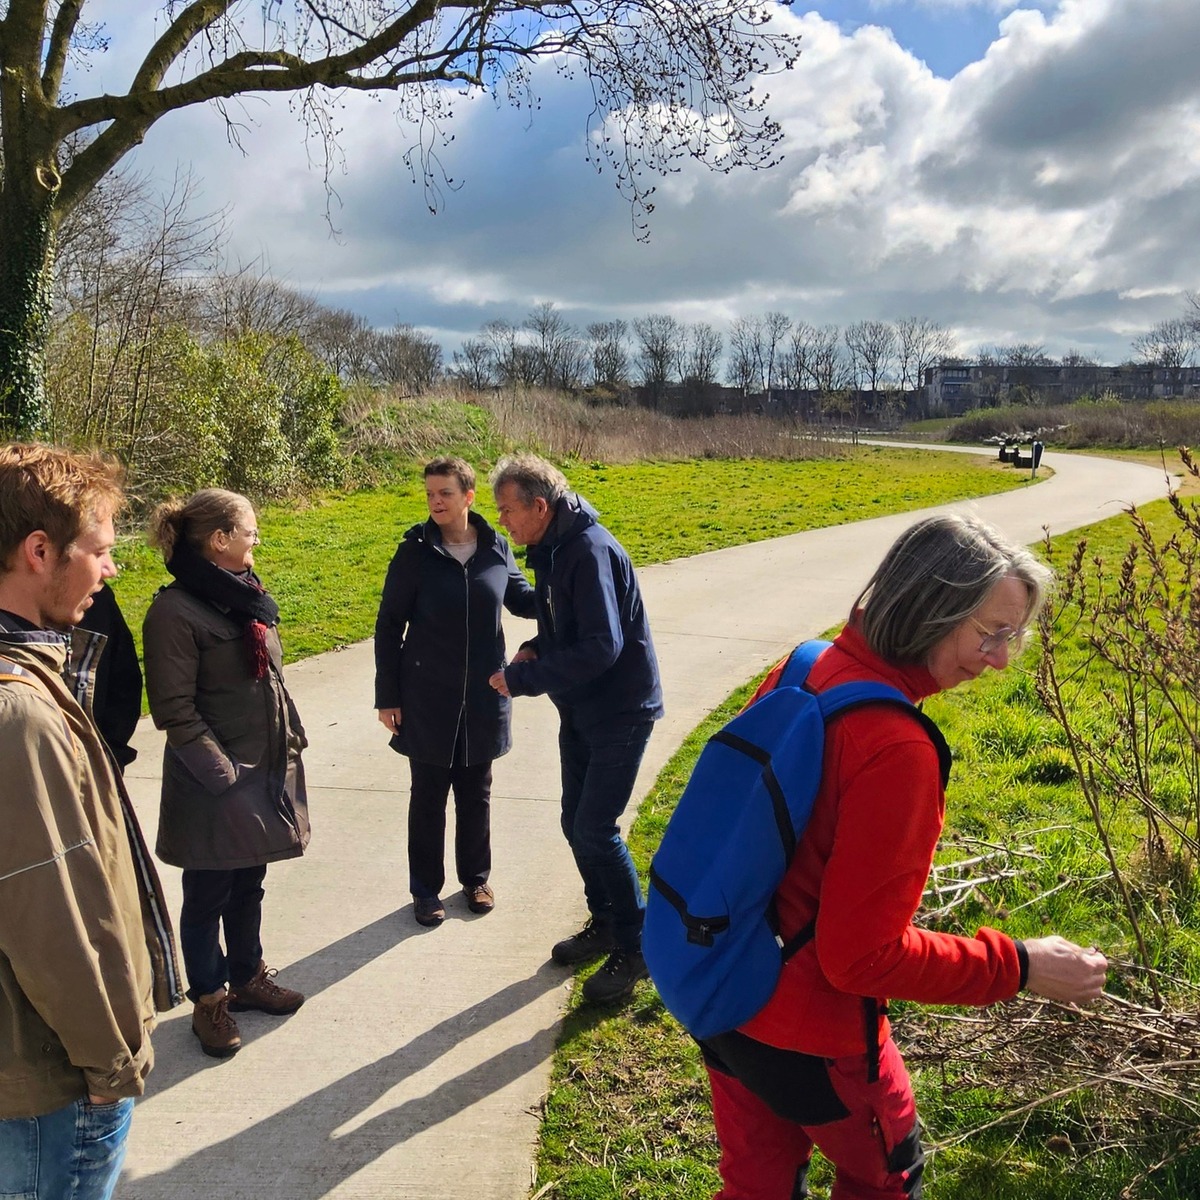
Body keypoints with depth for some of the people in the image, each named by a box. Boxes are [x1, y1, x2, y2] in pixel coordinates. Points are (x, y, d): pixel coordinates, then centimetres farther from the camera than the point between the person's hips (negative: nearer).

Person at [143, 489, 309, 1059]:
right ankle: (209, 999, 27)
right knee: (208, 896, 10)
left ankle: (247, 977, 38)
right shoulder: (175, 611, -18)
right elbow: (175, 711, -18)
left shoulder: (247, 596, 6)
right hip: (213, 785, -7)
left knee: (248, 886, 21)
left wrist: (291, 737, 9)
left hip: (266, 771, 7)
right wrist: (223, 773, -18)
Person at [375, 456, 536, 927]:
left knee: (476, 792, 16)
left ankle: (475, 878, 35)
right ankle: (426, 889, 26)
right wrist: (387, 695, -5)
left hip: (483, 698, 2)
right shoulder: (415, 552, -10)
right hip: (427, 699, -2)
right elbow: (388, 626, -5)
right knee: (428, 795, 10)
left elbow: (521, 597, 11)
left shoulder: (495, 548, -5)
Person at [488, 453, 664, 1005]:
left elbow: (600, 647, -30)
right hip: (580, 711, 9)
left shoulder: (590, 551, -24)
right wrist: (535, 650, -2)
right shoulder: (551, 550, 6)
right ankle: (604, 923, 34)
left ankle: (634, 948, 10)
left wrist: (523, 679, -24)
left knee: (595, 829, -7)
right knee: (576, 824, 14)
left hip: (620, 712, -9)